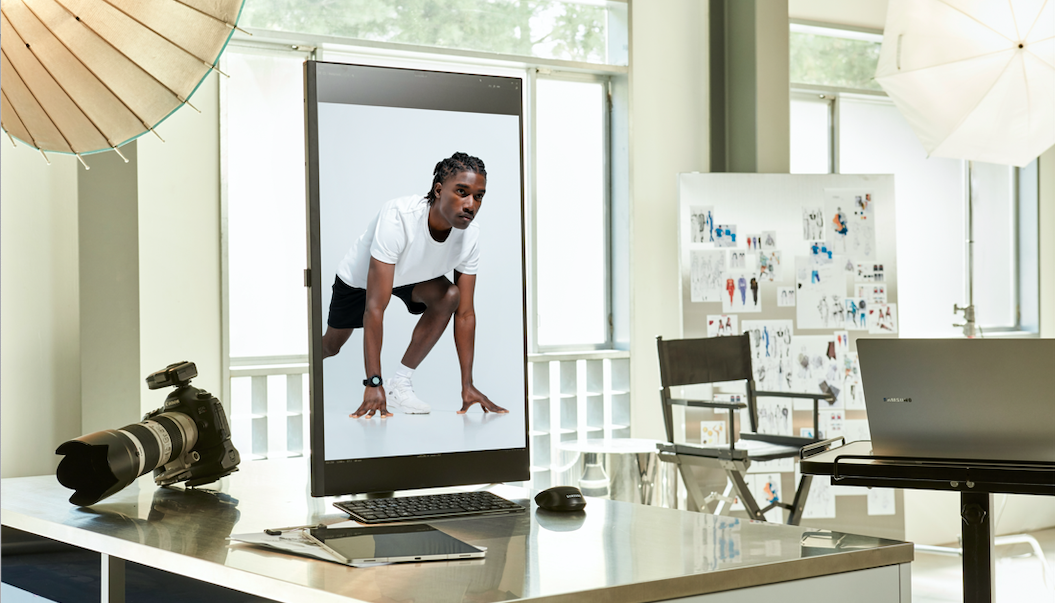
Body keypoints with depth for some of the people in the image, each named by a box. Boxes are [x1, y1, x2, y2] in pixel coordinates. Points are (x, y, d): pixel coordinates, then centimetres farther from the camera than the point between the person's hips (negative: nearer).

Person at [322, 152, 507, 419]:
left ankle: (399, 384, -16)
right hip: (358, 278, -3)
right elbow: (375, 307, -44)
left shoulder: (470, 233, -29)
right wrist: (373, 383, -46)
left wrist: (467, 385, -26)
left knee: (449, 297, -26)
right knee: (331, 346, 13)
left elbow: (465, 312, -21)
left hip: (412, 278, 3)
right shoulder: (398, 217, -44)